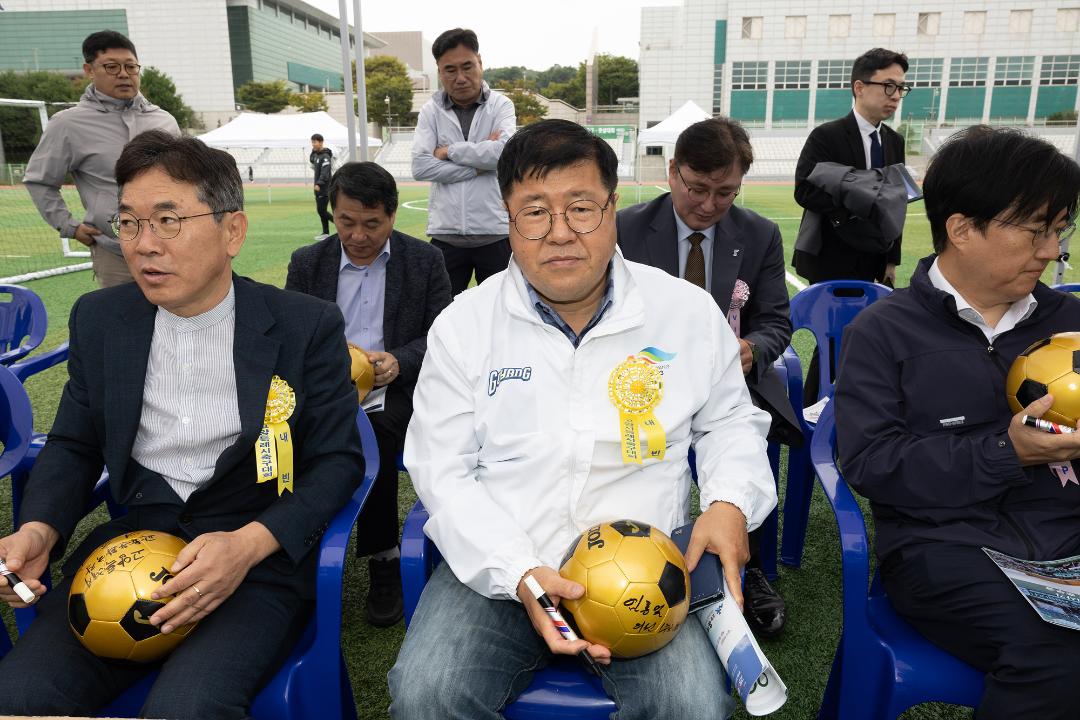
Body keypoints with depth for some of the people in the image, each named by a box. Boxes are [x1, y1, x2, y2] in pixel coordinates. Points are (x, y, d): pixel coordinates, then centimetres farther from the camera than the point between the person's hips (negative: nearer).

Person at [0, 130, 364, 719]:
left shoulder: (308, 326, -5)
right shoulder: (97, 318, 8)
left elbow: (337, 461, -5)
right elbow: (73, 445, 15)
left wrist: (249, 544, -20)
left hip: (261, 554, -3)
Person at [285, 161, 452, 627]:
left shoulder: (424, 261, 6)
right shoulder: (307, 262, 12)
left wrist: (399, 361, -16)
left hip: (395, 389, -2)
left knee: (374, 431, -33)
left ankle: (382, 560, -16)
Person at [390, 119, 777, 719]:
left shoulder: (689, 311, 2)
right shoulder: (464, 324, 0)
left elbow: (731, 421, 16)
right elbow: (443, 469, -2)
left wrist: (731, 502, -5)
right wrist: (519, 574, -15)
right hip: (497, 566, 0)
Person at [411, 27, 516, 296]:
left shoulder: (500, 105, 3)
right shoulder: (431, 111, 6)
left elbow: (504, 152, -16)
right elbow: (420, 167, -7)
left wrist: (449, 151, -8)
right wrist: (479, 165, -10)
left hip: (495, 233, -1)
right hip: (446, 235, 1)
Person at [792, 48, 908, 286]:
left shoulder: (895, 141, 12)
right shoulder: (826, 136, -8)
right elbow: (804, 190, -18)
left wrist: (892, 260, 11)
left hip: (871, 265, 6)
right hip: (829, 265, -6)